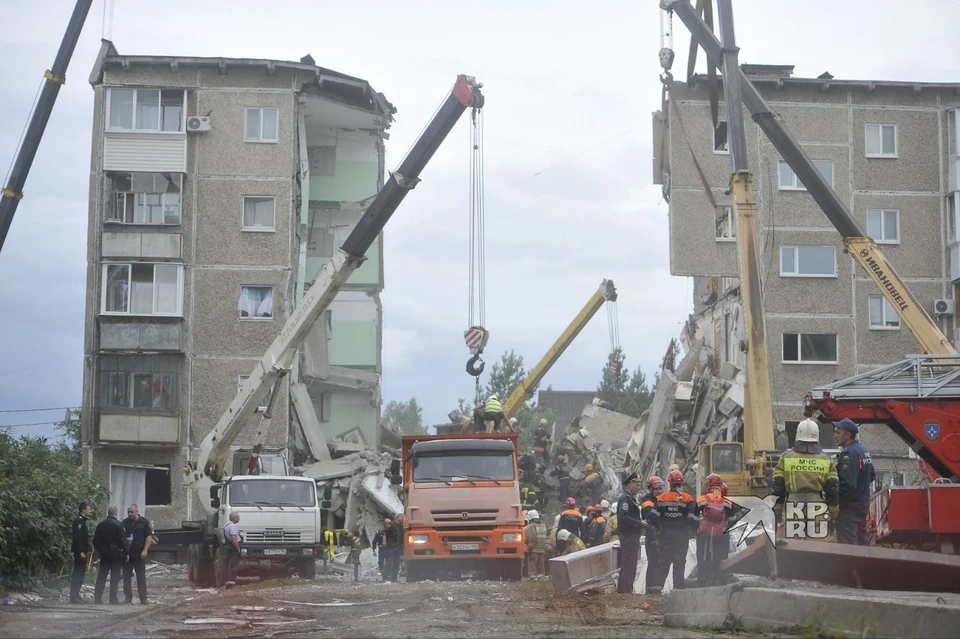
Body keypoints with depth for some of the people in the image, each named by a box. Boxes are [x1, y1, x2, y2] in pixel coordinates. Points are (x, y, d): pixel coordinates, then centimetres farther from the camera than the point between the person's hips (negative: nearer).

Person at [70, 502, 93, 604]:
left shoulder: (82, 520, 19)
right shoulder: (79, 521, -14)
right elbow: (77, 537, -21)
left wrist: (87, 550, 18)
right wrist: (81, 551, -24)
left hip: (81, 552, 10)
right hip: (79, 551, -10)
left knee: (79, 574, 13)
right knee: (78, 574, -9)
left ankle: (75, 596, 17)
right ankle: (74, 597, -8)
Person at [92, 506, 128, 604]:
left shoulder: (100, 525, 7)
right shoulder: (118, 525, -11)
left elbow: (95, 541, 10)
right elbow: (123, 541, -13)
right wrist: (126, 552, -5)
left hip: (104, 554, 5)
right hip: (115, 554, -5)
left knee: (101, 577, 8)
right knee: (115, 577, 0)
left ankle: (97, 598, 5)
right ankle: (113, 598, -2)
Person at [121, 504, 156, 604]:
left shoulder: (144, 522, 2)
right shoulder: (124, 523, 10)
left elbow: (149, 537, 0)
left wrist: (145, 551, -9)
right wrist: (125, 541, -7)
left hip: (139, 554, -3)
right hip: (127, 553, 3)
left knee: (141, 577, -1)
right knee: (127, 577, 2)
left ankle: (143, 598, 2)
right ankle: (128, 598, 8)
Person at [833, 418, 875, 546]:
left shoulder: (849, 454, -20)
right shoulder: (864, 450, 11)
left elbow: (847, 484, -26)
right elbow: (870, 477, 22)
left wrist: (833, 500, -18)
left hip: (849, 506, -10)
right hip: (863, 504, 10)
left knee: (847, 543, -8)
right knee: (862, 540, 18)